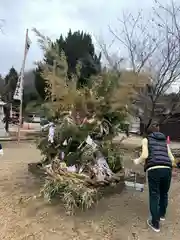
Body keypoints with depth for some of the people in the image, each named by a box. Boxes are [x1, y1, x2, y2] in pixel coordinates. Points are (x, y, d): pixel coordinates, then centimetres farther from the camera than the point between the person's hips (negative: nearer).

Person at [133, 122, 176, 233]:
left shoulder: (146, 139, 12)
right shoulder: (165, 141, 22)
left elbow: (145, 155, -3)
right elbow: (172, 159, 16)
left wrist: (137, 161, 16)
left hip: (154, 170, -4)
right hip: (167, 169, 4)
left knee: (154, 196, 11)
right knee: (164, 194, 25)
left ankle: (155, 224, 21)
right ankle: (162, 214, 48)